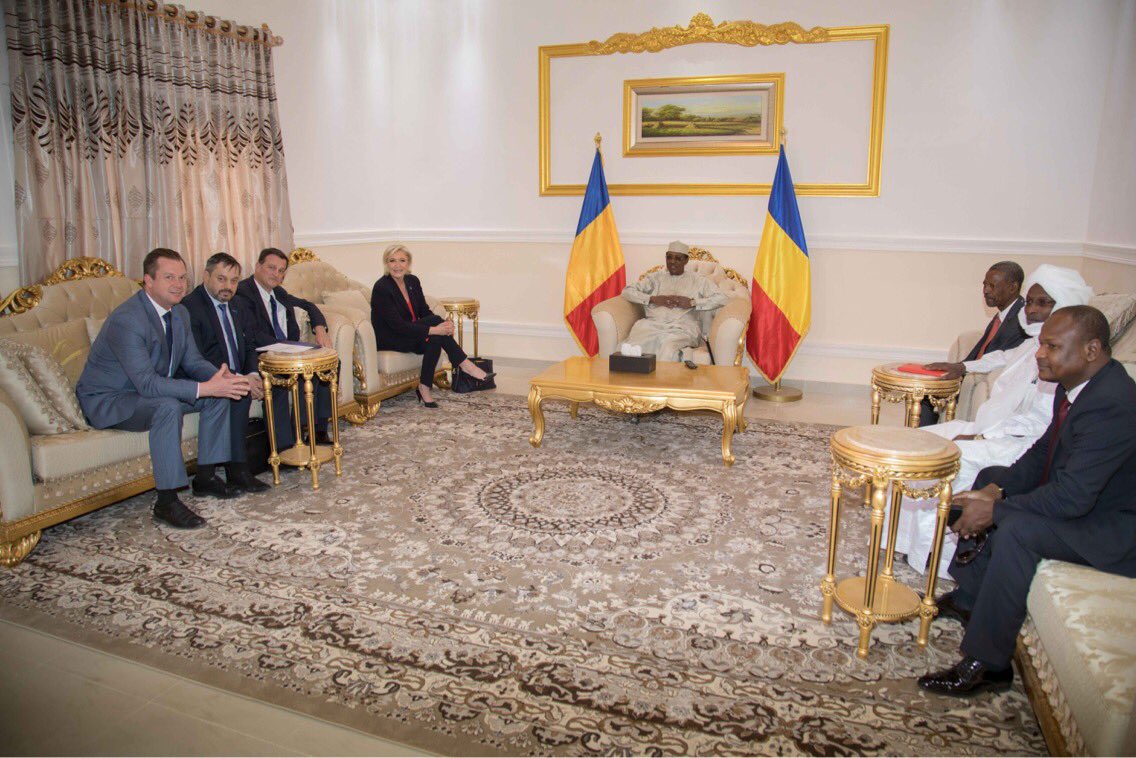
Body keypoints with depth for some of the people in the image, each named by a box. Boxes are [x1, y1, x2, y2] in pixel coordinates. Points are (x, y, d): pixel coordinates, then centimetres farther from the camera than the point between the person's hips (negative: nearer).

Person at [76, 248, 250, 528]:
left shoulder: (179, 313, 0)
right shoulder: (126, 320, -28)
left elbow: (192, 361, 4)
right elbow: (147, 383, -34)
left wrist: (221, 376, -18)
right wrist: (205, 388, -39)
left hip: (149, 390, 9)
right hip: (106, 400, -9)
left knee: (219, 393, -3)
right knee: (168, 407, -36)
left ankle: (205, 476, 6)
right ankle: (167, 501, -27)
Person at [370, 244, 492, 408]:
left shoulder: (413, 281, 1)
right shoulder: (381, 288, -20)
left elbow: (425, 311, 5)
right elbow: (398, 326, -26)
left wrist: (444, 325, -17)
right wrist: (433, 329, -30)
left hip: (410, 333, 7)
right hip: (388, 339, -7)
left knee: (435, 340, -28)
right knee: (434, 320, -27)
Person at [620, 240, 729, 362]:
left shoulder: (697, 280, 19)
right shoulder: (656, 277, 25)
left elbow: (722, 298, 8)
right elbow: (627, 291, 16)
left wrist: (692, 303, -4)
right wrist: (653, 299, 0)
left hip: (682, 327, -1)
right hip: (653, 323, 2)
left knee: (669, 349, -38)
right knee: (630, 348, -32)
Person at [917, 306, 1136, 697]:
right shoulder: (1076, 386, -1)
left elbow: (1071, 498, -34)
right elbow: (1042, 453, 7)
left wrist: (995, 509, -23)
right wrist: (996, 490, -8)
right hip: (1080, 498, 11)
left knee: (1017, 529, -31)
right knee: (991, 475, 14)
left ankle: (985, 665, -18)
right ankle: (968, 597, 20)